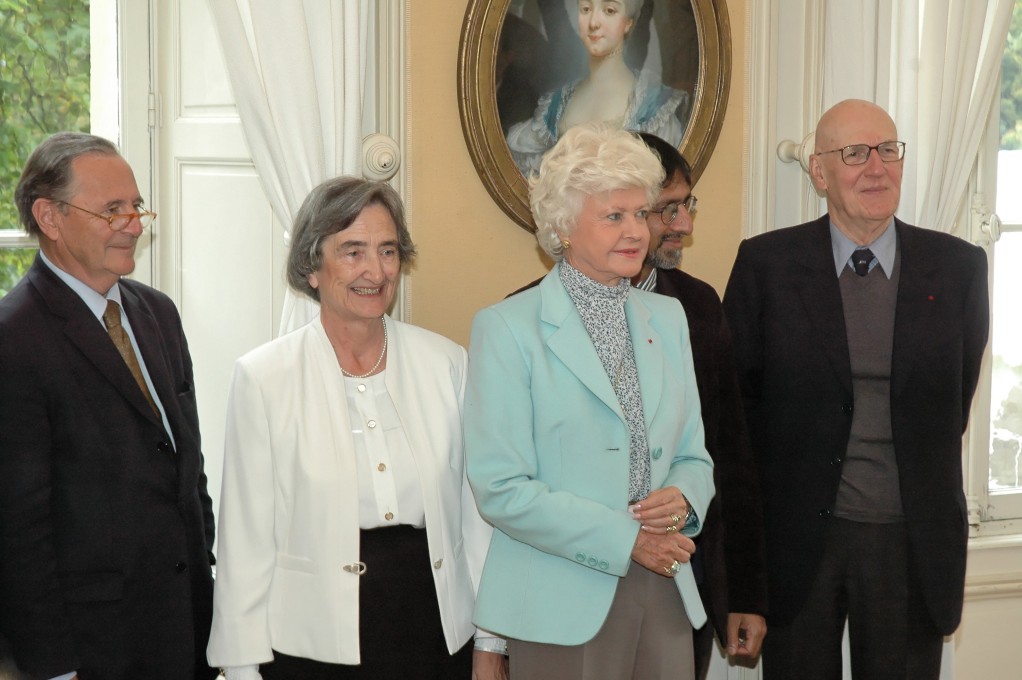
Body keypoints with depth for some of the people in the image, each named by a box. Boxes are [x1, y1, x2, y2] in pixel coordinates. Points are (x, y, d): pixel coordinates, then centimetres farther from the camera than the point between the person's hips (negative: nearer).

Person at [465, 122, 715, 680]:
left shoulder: (667, 318, 12)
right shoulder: (507, 328, -6)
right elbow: (500, 489, -12)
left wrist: (682, 499, -7)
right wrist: (626, 539, -16)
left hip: (665, 593, 5)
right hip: (562, 610, -5)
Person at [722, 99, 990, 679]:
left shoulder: (958, 267, 0)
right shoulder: (766, 263, -3)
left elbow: (957, 399, 10)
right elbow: (737, 397, 3)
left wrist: (921, 488, 10)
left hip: (914, 539, 1)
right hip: (798, 537, -1)